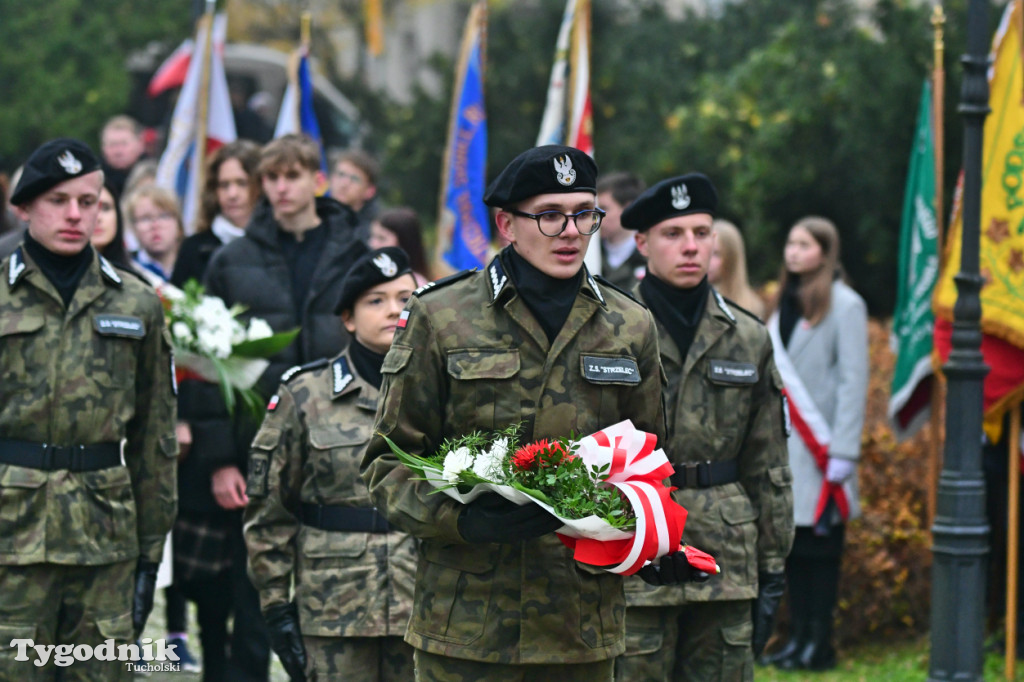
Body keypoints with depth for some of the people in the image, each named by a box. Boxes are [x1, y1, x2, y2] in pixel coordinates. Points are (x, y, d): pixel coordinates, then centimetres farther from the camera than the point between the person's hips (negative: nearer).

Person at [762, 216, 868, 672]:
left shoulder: (844, 305, -6)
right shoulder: (786, 303, 16)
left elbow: (854, 381, -10)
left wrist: (843, 452, -16)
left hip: (820, 448, -7)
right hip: (785, 446, 7)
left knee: (819, 545, -4)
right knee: (791, 543, 7)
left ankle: (820, 645, -1)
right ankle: (799, 636, 12)